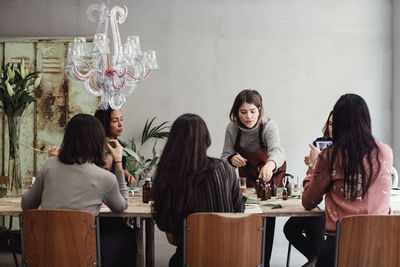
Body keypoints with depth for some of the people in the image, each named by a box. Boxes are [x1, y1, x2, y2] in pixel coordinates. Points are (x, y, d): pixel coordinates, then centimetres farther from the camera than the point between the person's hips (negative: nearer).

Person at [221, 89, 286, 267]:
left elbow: (276, 150, -50)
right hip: (247, 173, 3)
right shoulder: (232, 128, -20)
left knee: (267, 217, -6)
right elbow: (224, 157, -16)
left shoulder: (269, 126, -31)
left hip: (271, 173, -2)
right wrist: (232, 159, -41)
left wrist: (270, 164, -73)